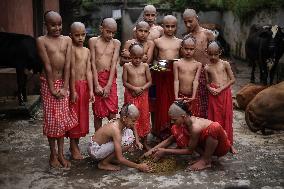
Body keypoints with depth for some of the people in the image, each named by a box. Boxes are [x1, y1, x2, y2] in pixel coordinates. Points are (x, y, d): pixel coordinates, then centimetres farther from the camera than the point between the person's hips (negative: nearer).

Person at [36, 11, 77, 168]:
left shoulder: (67, 40, 2)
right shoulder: (41, 41, -7)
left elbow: (67, 65, -3)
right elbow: (47, 66, -12)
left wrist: (65, 87, -8)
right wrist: (52, 88, -13)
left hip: (63, 82, 3)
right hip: (48, 83, -3)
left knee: (62, 118, 8)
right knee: (51, 119, 3)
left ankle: (61, 154, 19)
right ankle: (53, 154, 17)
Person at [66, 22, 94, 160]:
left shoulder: (87, 51, 9)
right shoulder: (72, 49, -11)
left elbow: (88, 71, 4)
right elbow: (72, 70, -15)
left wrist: (91, 90, -2)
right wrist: (73, 91, -17)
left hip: (84, 85, 7)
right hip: (74, 85, -7)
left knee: (82, 115, 13)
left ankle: (76, 144, 27)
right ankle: (73, 148, 12)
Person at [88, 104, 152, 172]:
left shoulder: (118, 122, -6)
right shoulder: (116, 130, -29)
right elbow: (120, 159, -28)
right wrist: (138, 166, -22)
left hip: (101, 145, 9)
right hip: (95, 151, -9)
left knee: (129, 132, -2)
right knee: (127, 141, -25)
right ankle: (104, 163, -6)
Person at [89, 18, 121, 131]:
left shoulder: (116, 43, 4)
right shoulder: (93, 41, 1)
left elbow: (114, 64, -4)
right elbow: (93, 63, -4)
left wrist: (108, 86, -13)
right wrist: (96, 85, -11)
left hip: (111, 79, 1)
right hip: (97, 78, 0)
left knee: (112, 113, -2)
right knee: (98, 113, 7)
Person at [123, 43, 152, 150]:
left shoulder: (145, 66, 0)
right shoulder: (127, 66, -3)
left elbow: (149, 81, 1)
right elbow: (125, 82, -5)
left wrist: (142, 88, -15)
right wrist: (134, 88, -18)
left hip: (143, 95, 2)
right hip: (131, 96, -1)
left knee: (144, 117, 8)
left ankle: (144, 142, 20)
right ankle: (133, 140, 12)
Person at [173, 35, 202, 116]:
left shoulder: (198, 64, 2)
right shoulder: (177, 63, 0)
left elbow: (195, 81, -5)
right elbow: (176, 81, -4)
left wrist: (193, 96, -15)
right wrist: (176, 97, -13)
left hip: (191, 97, 1)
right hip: (181, 96, 0)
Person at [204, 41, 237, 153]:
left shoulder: (225, 64, 0)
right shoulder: (207, 68, 6)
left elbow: (232, 79, -1)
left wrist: (221, 88, -11)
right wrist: (210, 88, -11)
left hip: (225, 93, -1)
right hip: (213, 94, 1)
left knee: (227, 118, 5)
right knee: (215, 119, 4)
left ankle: (229, 144, 16)